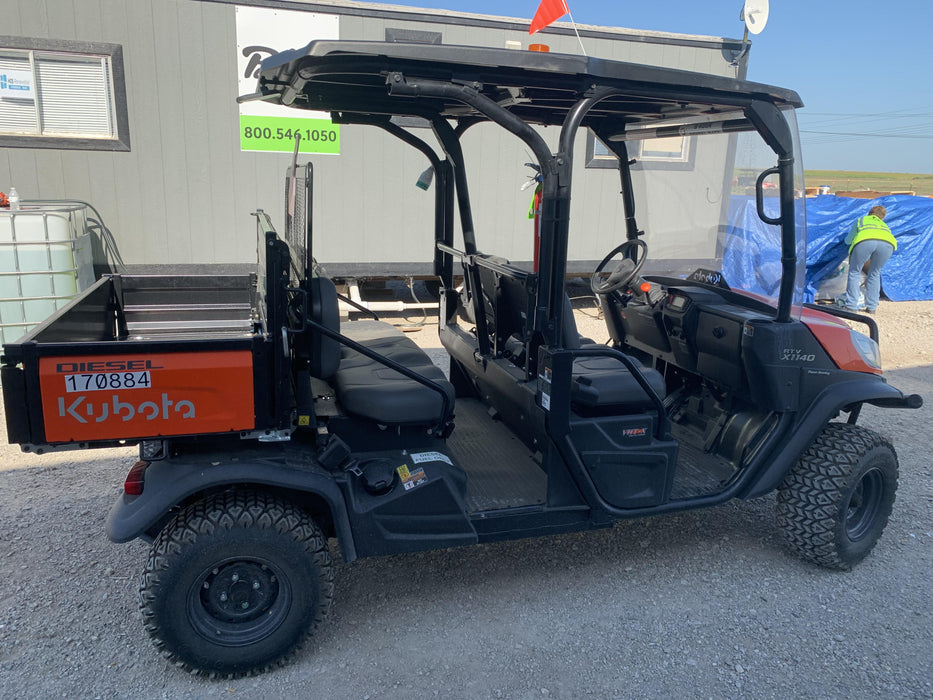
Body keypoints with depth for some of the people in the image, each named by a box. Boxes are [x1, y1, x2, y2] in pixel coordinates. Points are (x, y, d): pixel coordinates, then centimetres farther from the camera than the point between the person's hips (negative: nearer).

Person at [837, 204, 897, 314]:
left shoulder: (861, 220, 40)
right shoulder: (884, 225, 45)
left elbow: (848, 241, 44)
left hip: (865, 241, -2)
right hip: (888, 243, 3)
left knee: (854, 272, 16)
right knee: (875, 274, 23)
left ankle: (851, 305, 13)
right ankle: (871, 307, 22)